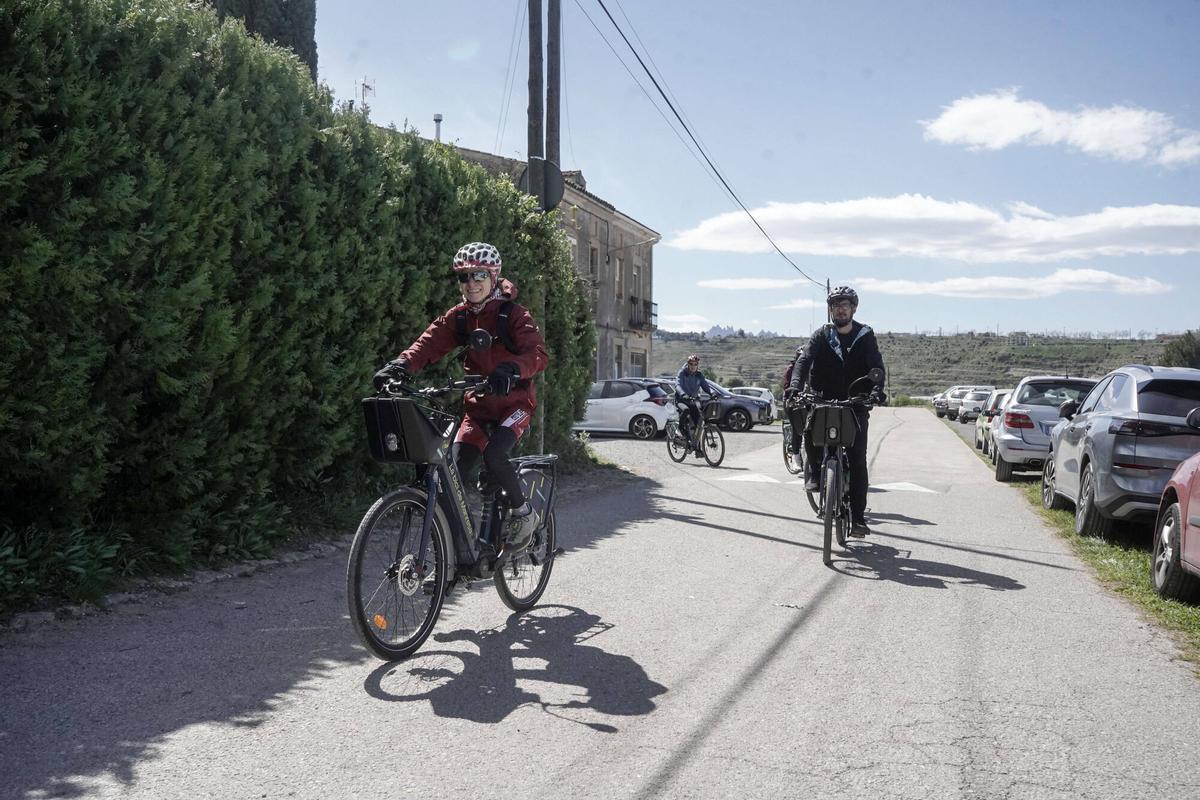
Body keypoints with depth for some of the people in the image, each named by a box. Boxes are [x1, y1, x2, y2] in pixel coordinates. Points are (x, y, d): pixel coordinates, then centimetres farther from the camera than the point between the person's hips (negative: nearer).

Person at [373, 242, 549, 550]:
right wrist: (401, 365, -32)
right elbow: (429, 342, -12)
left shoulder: (513, 314, -11)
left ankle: (524, 512, -2)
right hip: (478, 403, 5)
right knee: (454, 468, -10)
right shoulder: (458, 317, 3)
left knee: (493, 455, -28)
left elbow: (538, 353, -26)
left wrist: (511, 369, -47)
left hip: (514, 401, -4)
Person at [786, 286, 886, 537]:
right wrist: (795, 384, -32)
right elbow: (804, 359, -13)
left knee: (857, 460, -6)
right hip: (824, 401, 1)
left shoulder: (865, 336, 3)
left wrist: (876, 389, -32)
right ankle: (814, 473, -11)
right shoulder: (822, 335, 3)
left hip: (856, 404, 0)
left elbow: (876, 365, -10)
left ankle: (858, 518, 0)